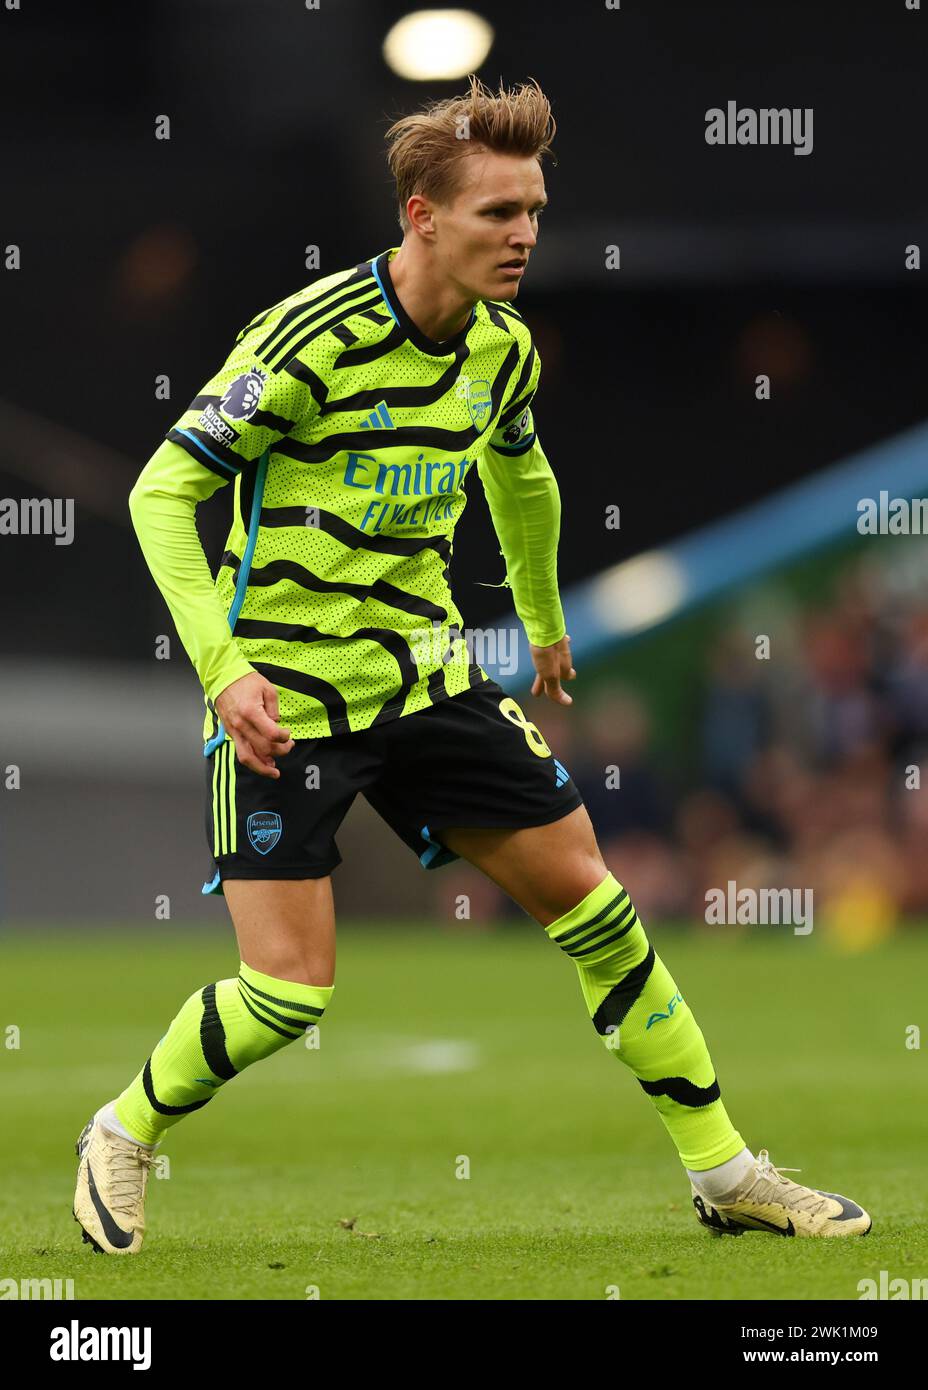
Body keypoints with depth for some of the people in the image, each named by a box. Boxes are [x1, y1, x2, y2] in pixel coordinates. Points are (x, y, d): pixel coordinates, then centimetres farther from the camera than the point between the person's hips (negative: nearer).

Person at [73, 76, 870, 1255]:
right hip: (287, 700, -6)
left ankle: (725, 1174, 13)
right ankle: (123, 1138, 17)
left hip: (426, 676, 6)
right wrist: (222, 668, -25)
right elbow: (162, 491, -16)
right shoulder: (314, 338, -20)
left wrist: (544, 620, 37)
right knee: (289, 990, -11)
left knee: (587, 896, 3)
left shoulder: (504, 347, 2)